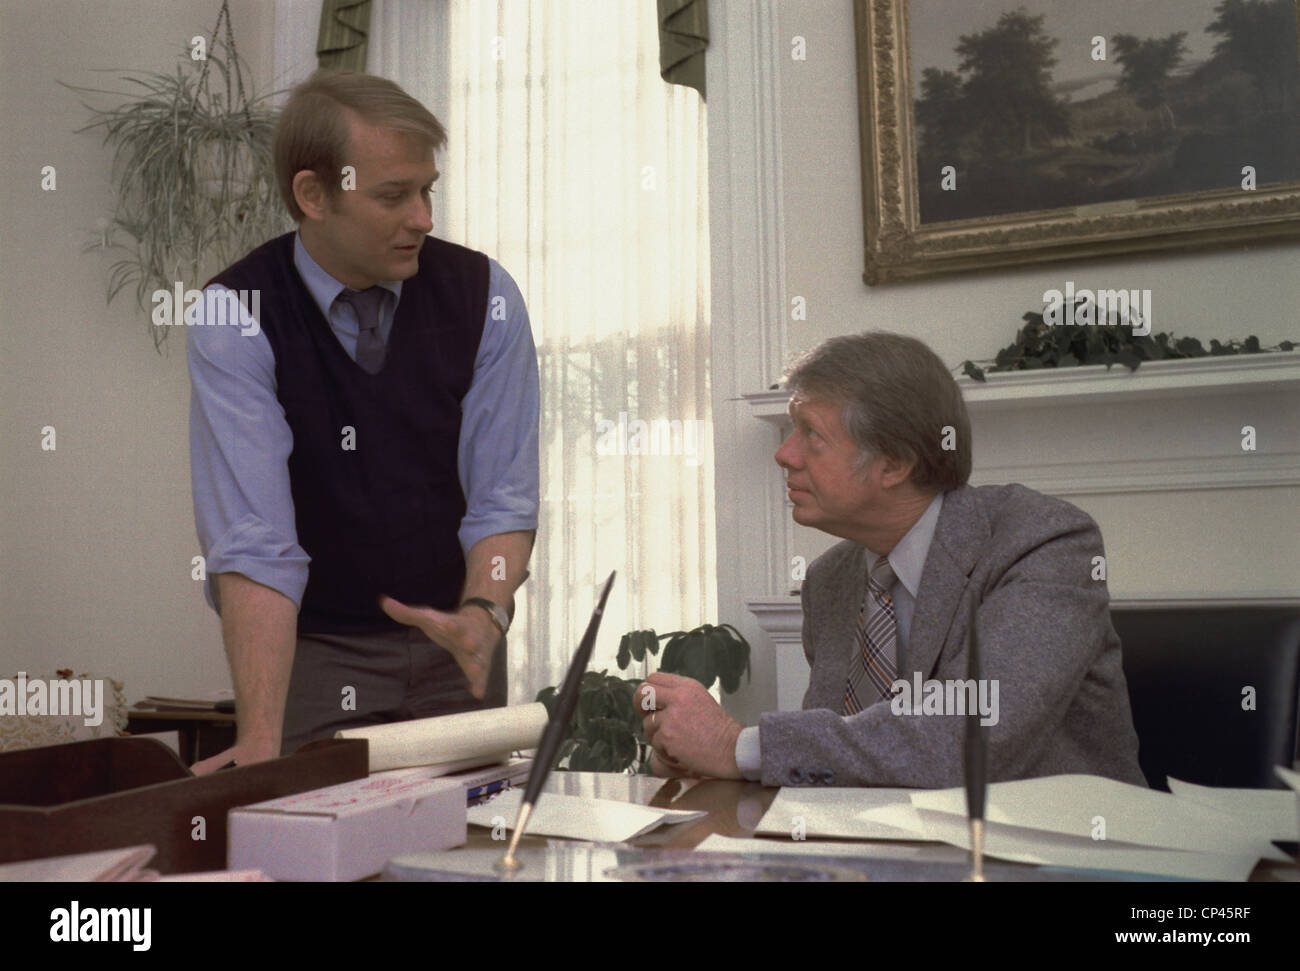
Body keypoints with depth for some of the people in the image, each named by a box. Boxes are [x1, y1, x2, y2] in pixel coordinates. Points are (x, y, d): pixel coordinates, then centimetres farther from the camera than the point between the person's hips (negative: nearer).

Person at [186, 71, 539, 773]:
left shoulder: (483, 296, -8)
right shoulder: (234, 320, -15)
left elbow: (503, 502, -8)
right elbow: (252, 544, -23)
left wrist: (483, 616, -28)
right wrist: (260, 742, -32)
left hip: (454, 641, 2)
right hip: (313, 651, -2)